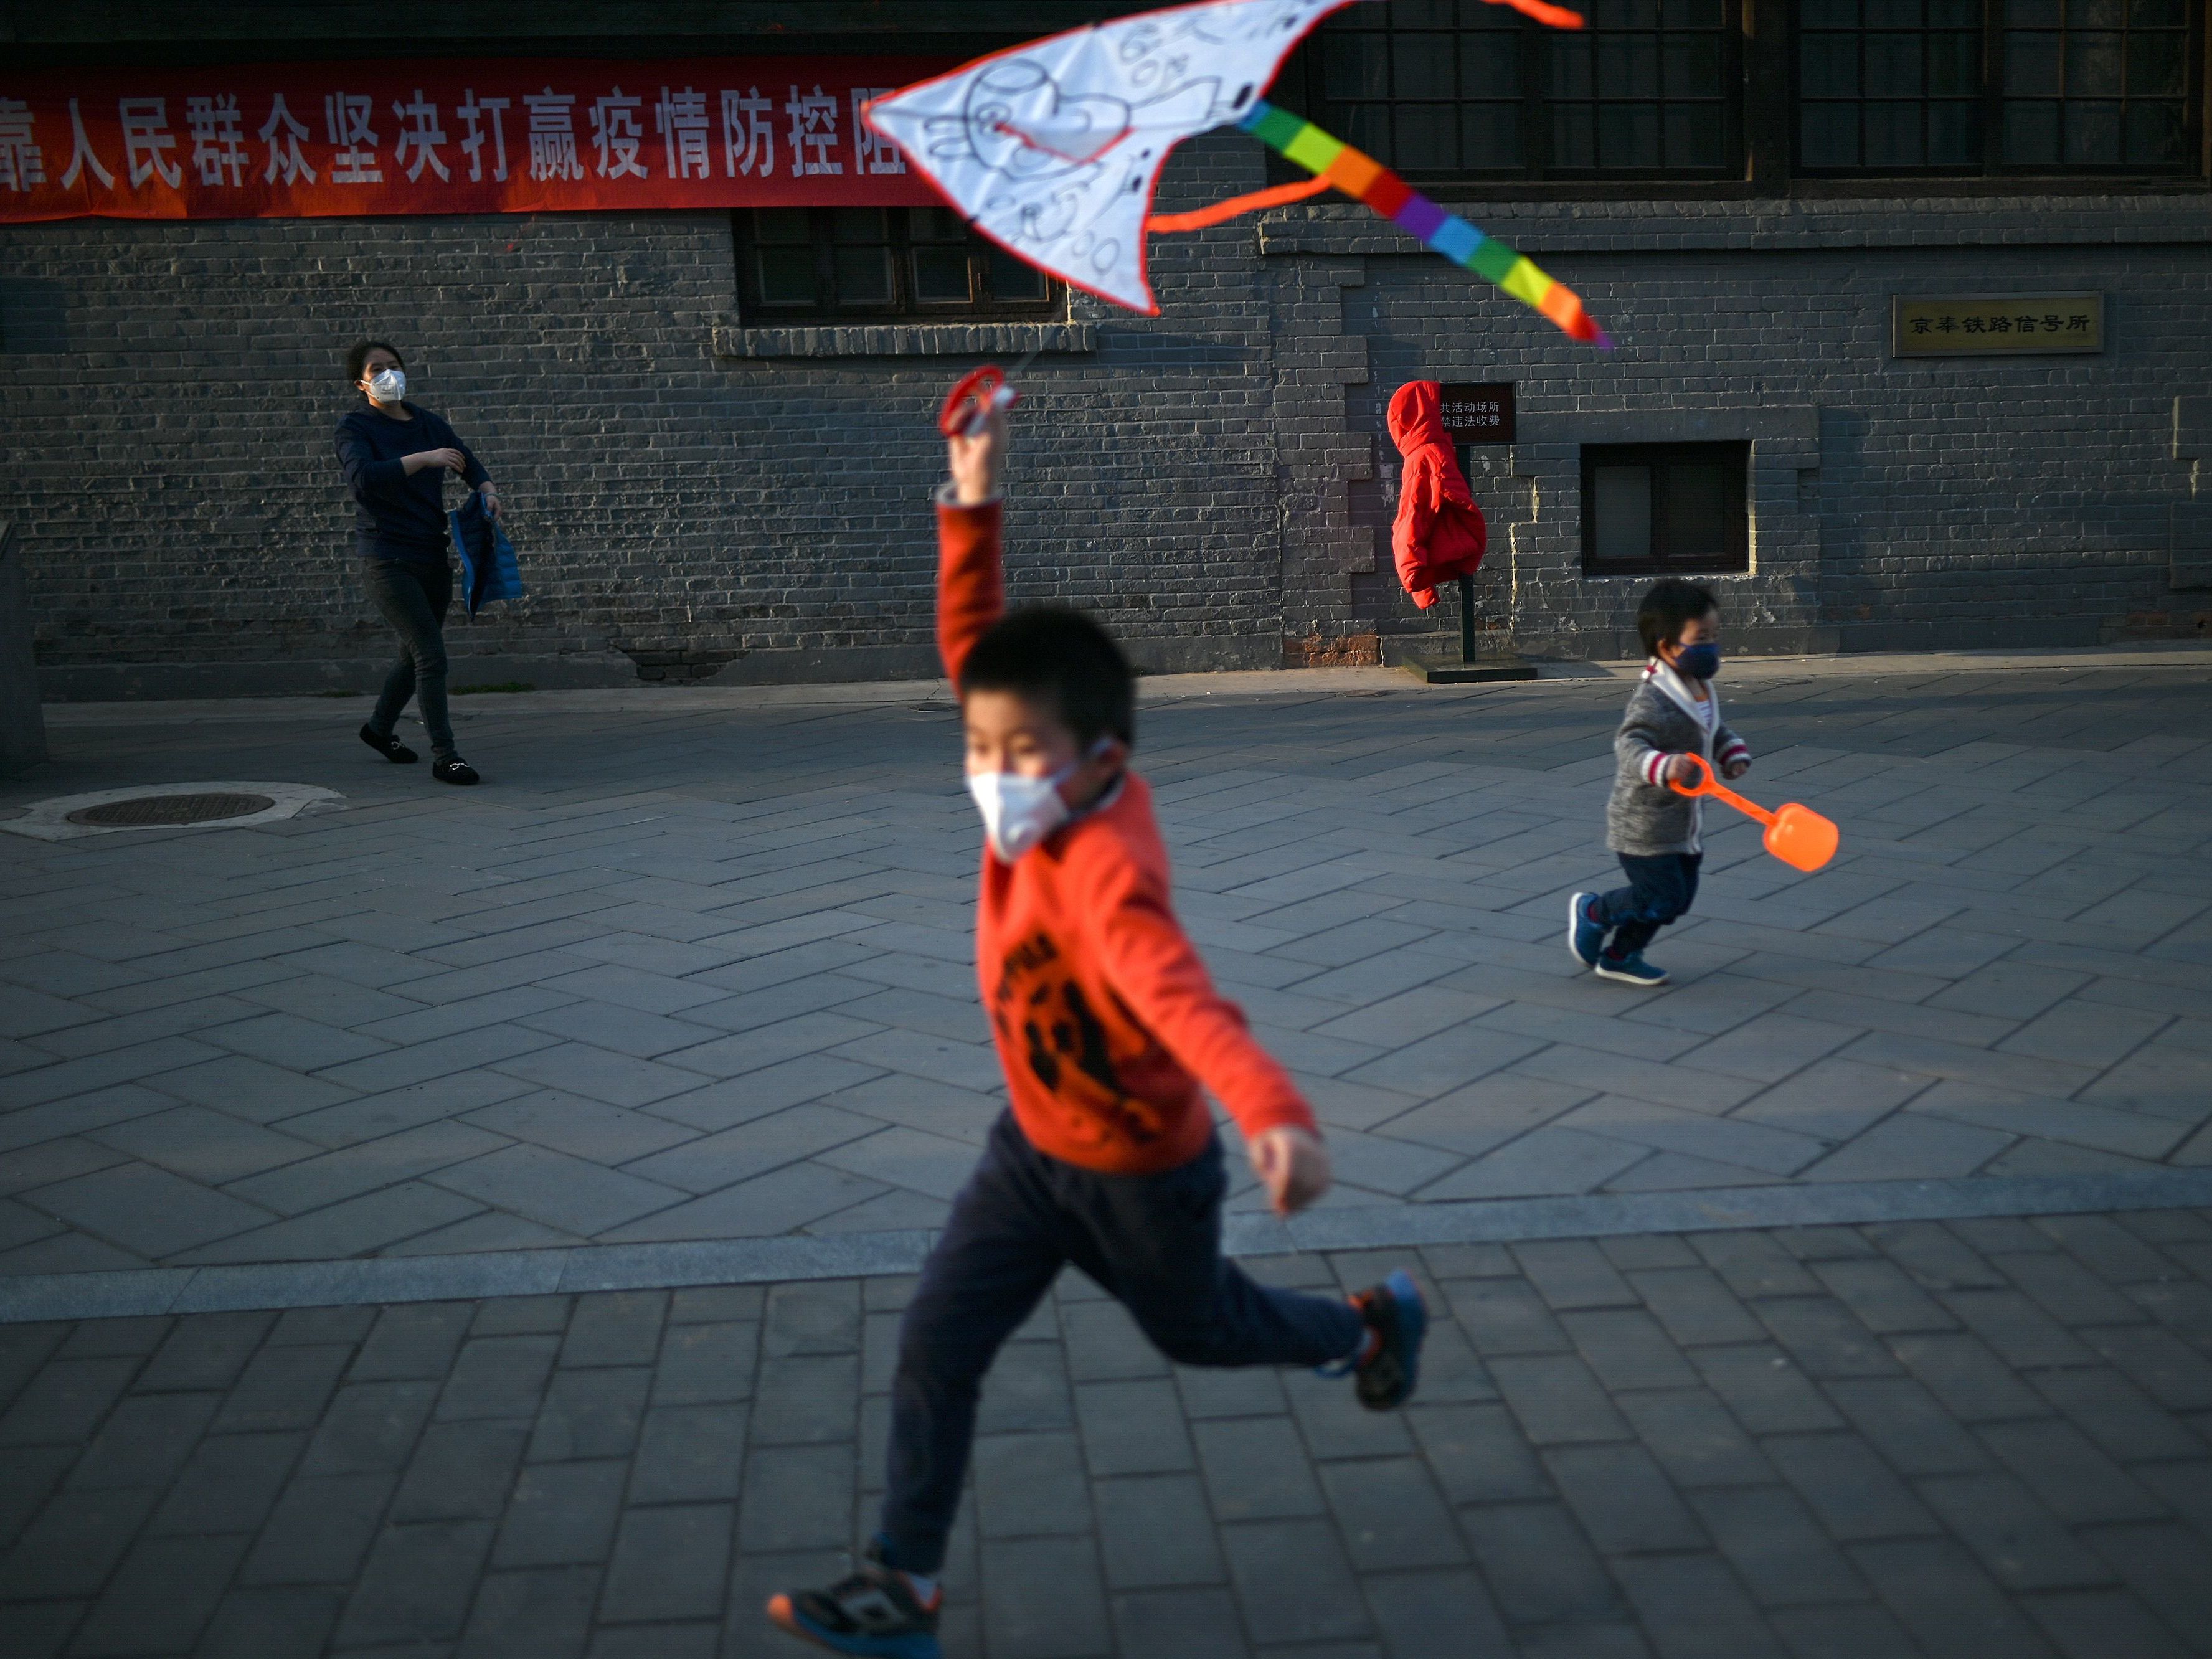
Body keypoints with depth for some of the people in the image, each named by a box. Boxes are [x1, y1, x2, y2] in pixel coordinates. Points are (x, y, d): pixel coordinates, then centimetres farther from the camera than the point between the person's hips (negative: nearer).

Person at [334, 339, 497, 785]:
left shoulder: (428, 423, 11)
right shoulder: (355, 428, -5)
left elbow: (468, 462, 18)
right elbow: (362, 477, -23)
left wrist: (487, 489, -4)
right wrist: (424, 458, -27)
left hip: (433, 559, 7)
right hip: (388, 560, -7)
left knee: (415, 654, 18)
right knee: (431, 655, -14)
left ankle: (380, 727, 41)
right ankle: (443, 756, -8)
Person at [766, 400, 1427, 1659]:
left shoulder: (1102, 871, -37)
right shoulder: (1057, 796, -16)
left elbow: (1183, 997, -54)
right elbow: (976, 650, -10)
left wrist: (1278, 1116, -70)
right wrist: (974, 510, -20)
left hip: (1141, 1168, -6)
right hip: (1035, 1145, 7)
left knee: (1199, 1329, 22)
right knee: (937, 1343, 2)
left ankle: (1375, 1324, 50)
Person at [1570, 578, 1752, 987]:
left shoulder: (1703, 690, 8)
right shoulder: (1652, 700, -24)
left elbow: (1718, 731, 25)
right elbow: (1629, 744, -34)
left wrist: (1734, 755, 6)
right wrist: (1663, 767, -51)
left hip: (1683, 822, 9)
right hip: (1645, 824, -9)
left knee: (1681, 896, 13)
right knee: (1661, 898, -8)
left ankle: (1619, 956, 29)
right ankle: (1593, 912, 18)